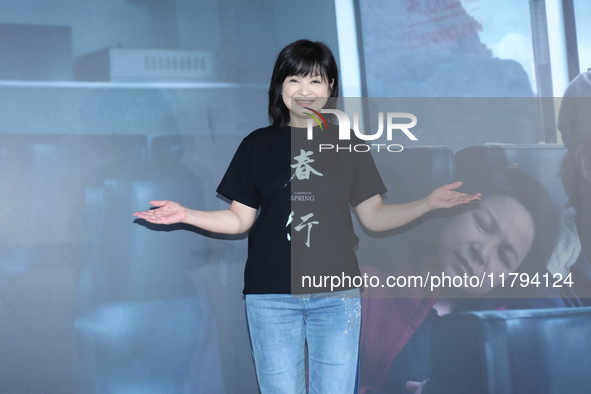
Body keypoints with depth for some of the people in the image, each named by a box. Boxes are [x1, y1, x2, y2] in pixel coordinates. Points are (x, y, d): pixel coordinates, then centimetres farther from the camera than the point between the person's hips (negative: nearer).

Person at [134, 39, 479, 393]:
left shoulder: (347, 145, 8)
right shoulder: (258, 145, 7)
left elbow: (374, 216, 6)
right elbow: (241, 219, 6)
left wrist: (428, 203, -7)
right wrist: (186, 215, -8)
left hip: (337, 296, 0)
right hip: (271, 297, 0)